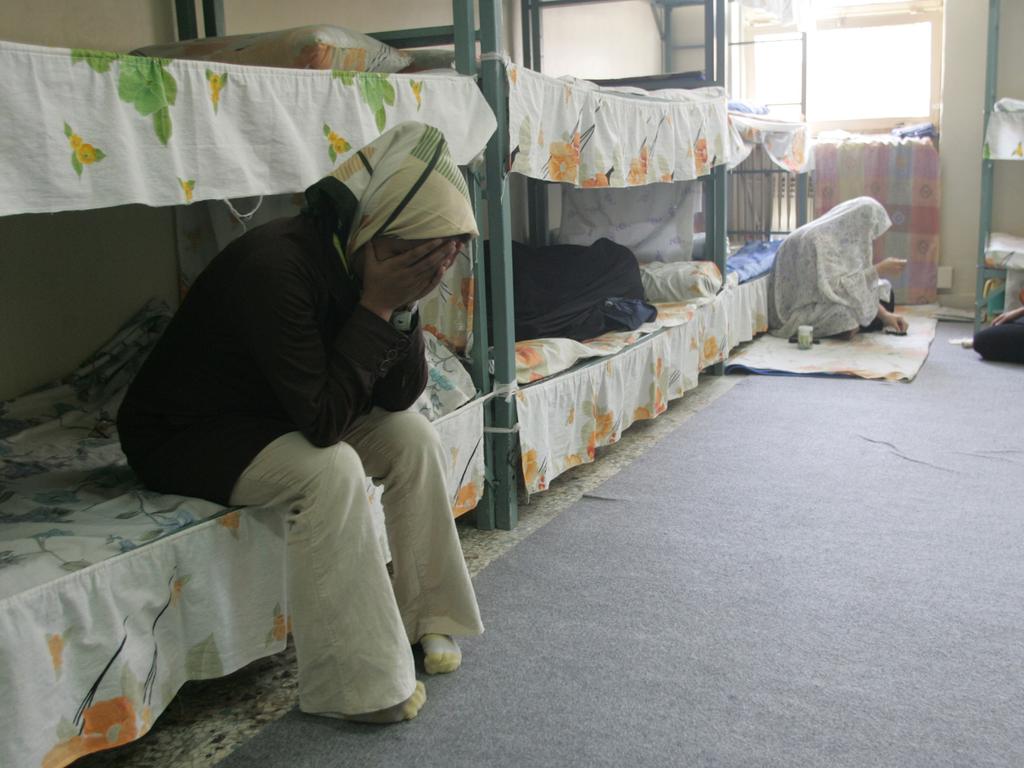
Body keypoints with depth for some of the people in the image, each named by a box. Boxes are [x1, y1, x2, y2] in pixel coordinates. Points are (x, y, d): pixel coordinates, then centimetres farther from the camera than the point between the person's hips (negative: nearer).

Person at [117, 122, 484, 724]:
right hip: (181, 437, -8)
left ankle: (425, 615, 5)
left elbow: (400, 396, -7)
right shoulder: (278, 267, -33)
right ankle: (355, 684, -19)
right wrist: (377, 307, -32)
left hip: (279, 417, 8)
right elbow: (324, 419, -34)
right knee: (331, 470, -31)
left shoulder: (357, 263, -8)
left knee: (414, 437, -8)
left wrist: (403, 305, -21)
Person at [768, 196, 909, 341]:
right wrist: (878, 271, -25)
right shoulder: (817, 240, -25)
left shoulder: (839, 236, 3)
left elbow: (855, 285, 6)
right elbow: (832, 287, -32)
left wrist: (885, 314, -2)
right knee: (849, 326, -31)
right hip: (799, 312, -9)